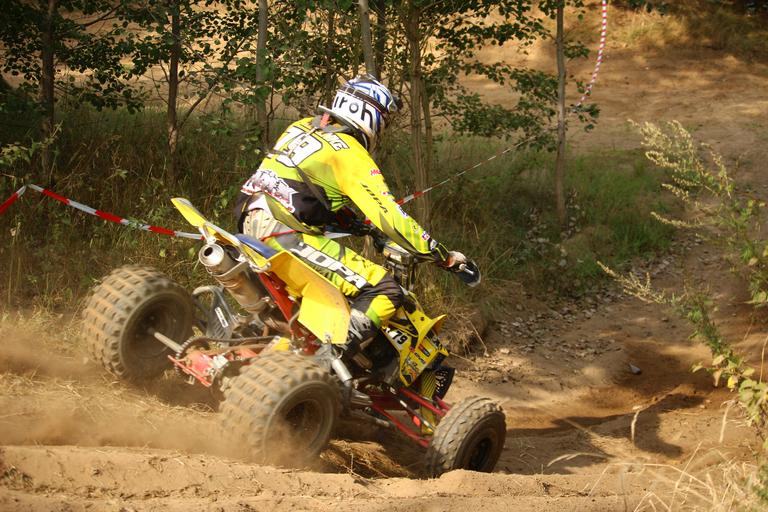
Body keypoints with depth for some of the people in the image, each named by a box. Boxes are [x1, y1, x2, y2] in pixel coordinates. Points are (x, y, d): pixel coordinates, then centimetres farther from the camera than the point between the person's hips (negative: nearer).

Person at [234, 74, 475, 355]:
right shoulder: (351, 155, -7)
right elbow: (390, 217, -13)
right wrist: (444, 256, -6)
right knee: (385, 292, -11)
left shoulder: (302, 126, 17)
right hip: (289, 238, -9)